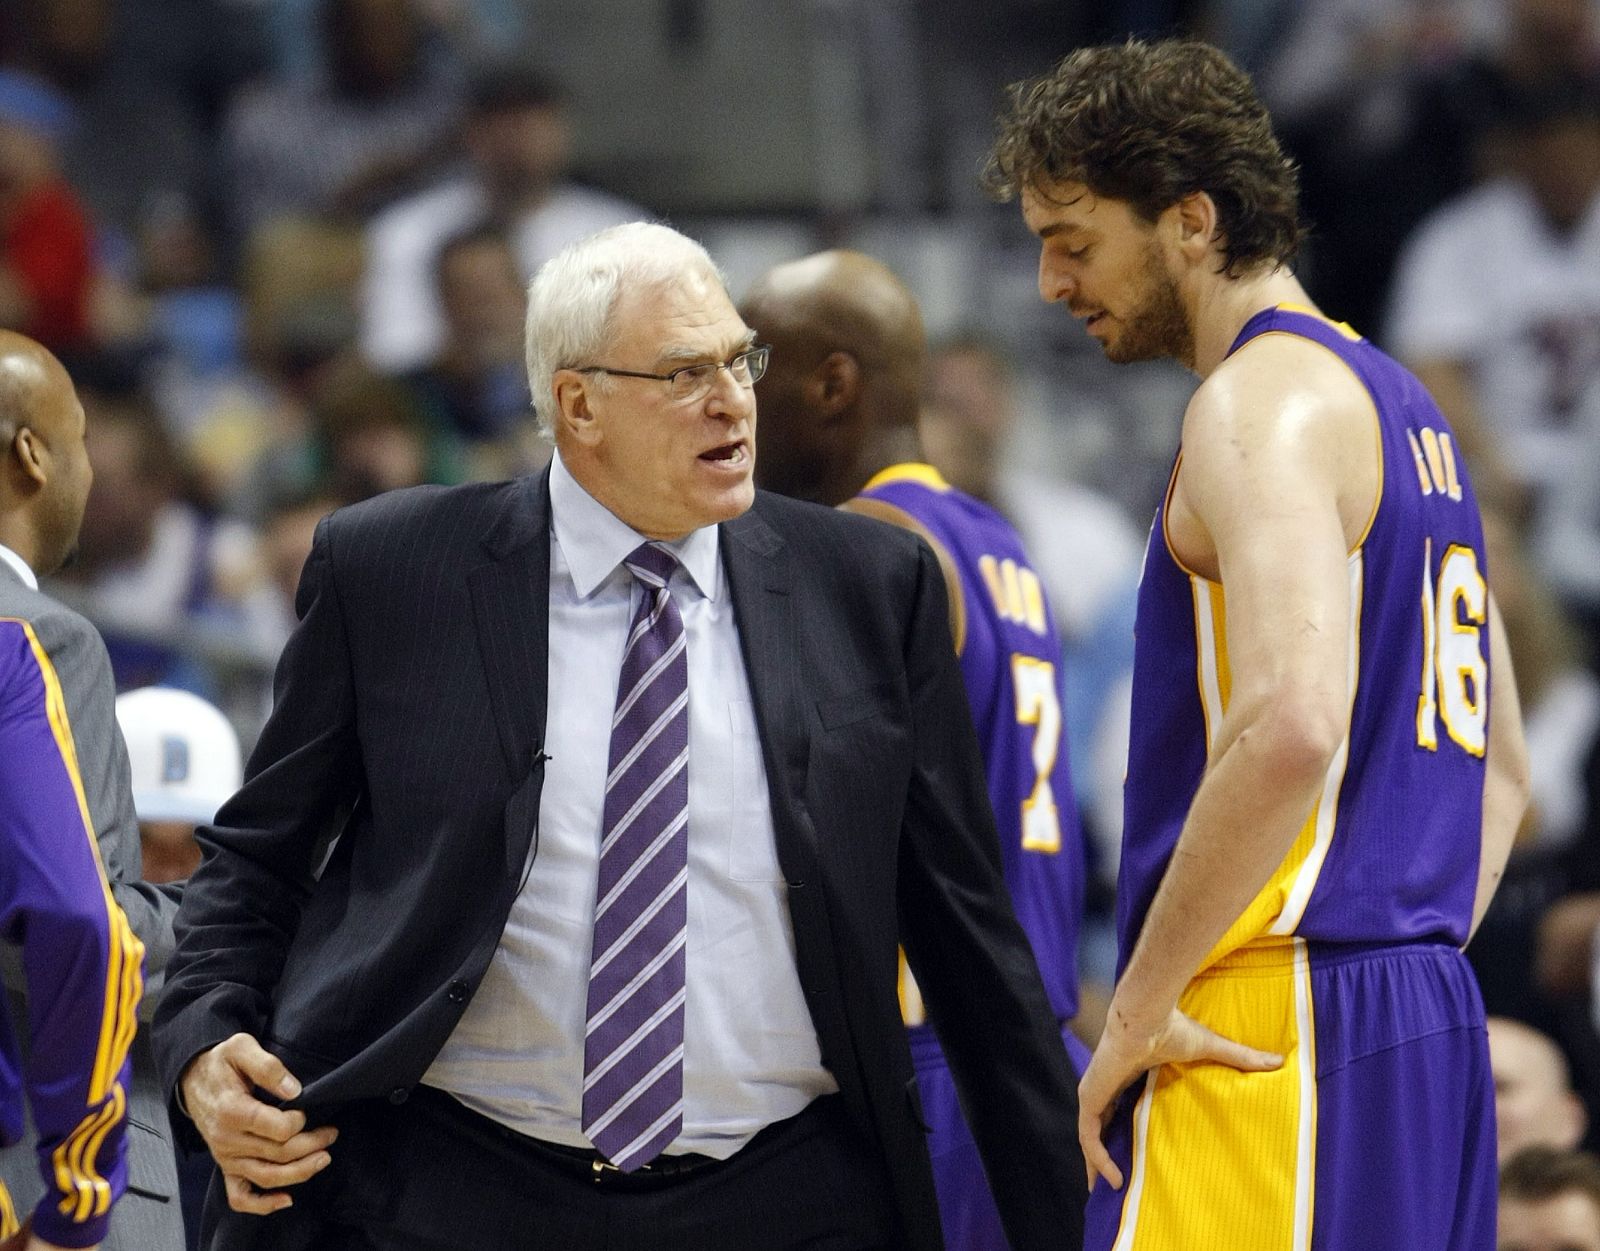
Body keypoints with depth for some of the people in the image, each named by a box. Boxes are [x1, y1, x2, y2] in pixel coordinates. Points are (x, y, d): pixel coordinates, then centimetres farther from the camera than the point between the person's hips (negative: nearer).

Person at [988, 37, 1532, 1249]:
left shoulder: (1264, 400, -10)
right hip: (1431, 1031, 10)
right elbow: (1499, 773, 26)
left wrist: (1138, 1007, -19)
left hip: (1270, 1048, -10)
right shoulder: (1399, 406, 21)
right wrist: (1407, 964, 19)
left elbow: (1291, 726, -26)